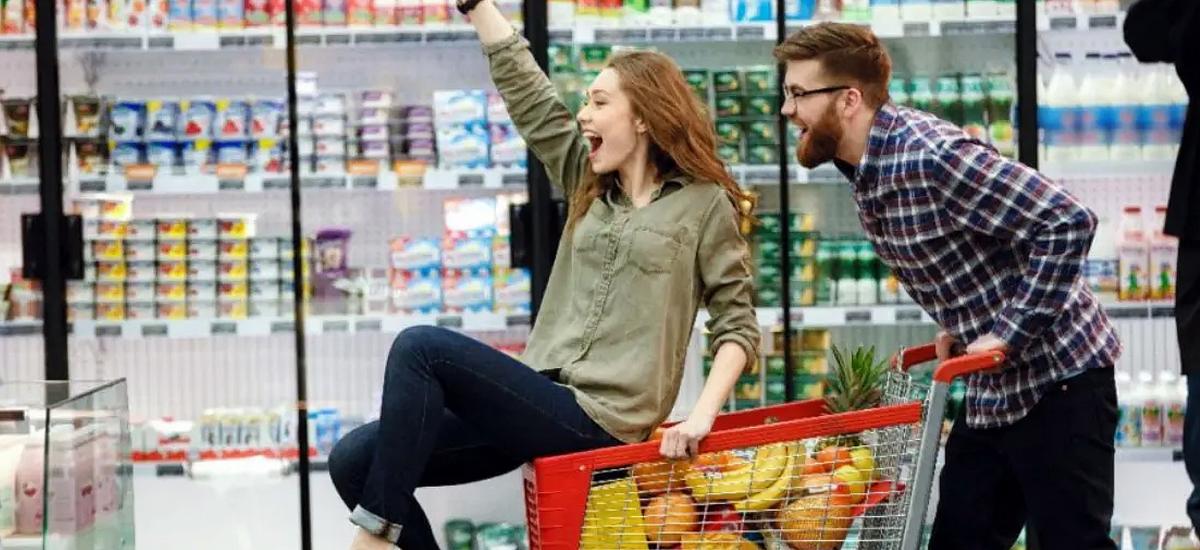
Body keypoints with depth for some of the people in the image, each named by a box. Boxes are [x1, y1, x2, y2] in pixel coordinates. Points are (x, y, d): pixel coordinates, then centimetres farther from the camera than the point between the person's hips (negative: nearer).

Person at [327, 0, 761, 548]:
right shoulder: (588, 183, 18)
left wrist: (702, 414, -14)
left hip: (597, 419, -7)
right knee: (354, 460, -7)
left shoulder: (705, 205, 2)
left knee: (419, 347, -22)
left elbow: (738, 325, 0)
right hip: (546, 403, 7)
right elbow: (525, 88, 14)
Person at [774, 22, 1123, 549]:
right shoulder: (863, 167, 4)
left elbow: (1068, 223, -27)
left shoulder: (932, 154, -25)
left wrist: (1008, 332, -23)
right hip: (991, 385, 9)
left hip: (1056, 377, -9)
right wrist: (957, 327, 7)